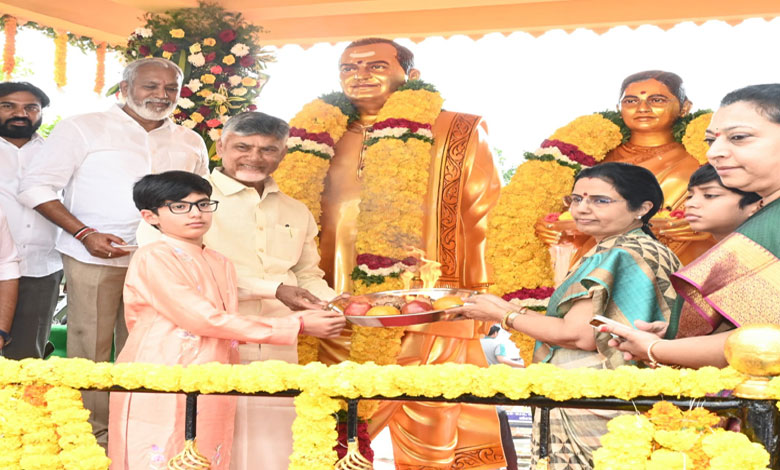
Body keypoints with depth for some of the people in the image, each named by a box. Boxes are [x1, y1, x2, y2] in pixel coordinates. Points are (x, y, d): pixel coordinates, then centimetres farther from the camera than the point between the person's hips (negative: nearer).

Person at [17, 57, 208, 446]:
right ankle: (93, 436, 10)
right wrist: (84, 233, -13)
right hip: (93, 255, -3)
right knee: (90, 348, -1)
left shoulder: (190, 143, 12)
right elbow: (35, 185, -4)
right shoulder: (83, 128, -1)